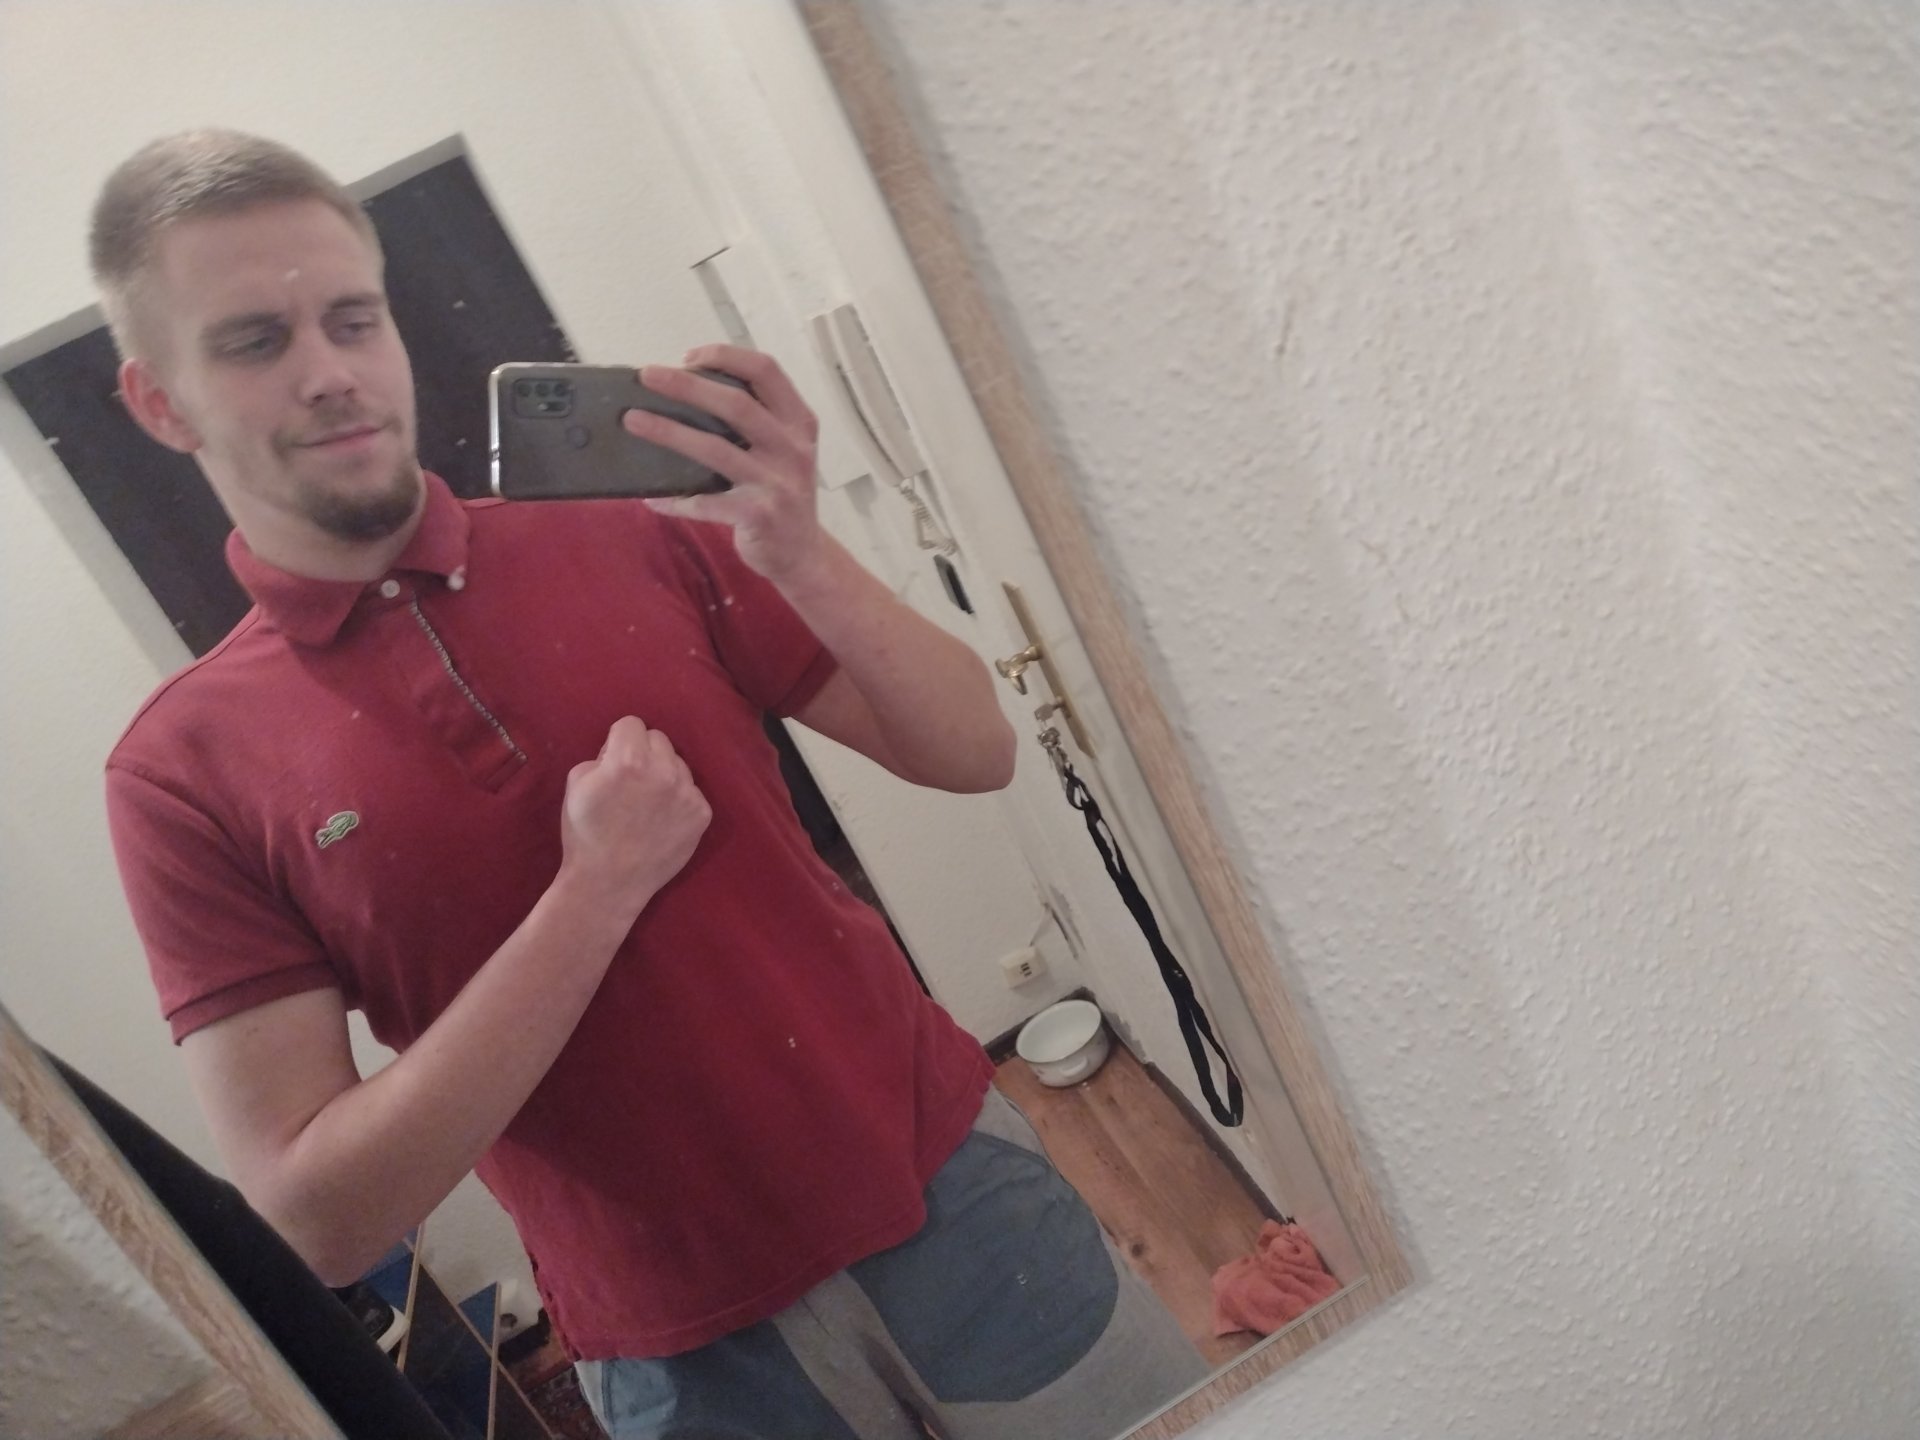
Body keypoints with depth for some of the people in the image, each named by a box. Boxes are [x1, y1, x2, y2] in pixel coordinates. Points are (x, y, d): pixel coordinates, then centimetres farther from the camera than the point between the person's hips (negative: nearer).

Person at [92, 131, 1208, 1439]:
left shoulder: (628, 536, -4)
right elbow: (326, 1214, -12)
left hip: (953, 1194, 2)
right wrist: (593, 896, -20)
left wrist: (800, 558, -20)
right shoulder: (187, 770, -7)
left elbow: (974, 753, -3)